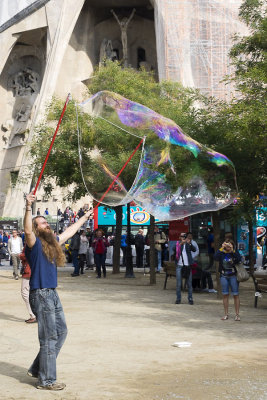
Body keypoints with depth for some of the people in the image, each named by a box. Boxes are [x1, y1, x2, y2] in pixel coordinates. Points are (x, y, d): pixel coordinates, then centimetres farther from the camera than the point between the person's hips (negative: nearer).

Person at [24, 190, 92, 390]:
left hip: (53, 294, 9)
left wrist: (85, 218, 37)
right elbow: (27, 230, -30)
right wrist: (29, 207, -42)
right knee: (49, 337, -5)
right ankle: (46, 380, 4)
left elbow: (70, 231, 29)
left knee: (61, 331, 14)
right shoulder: (35, 243, -8)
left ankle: (38, 369, 24)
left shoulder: (52, 243, 15)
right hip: (40, 294, -9)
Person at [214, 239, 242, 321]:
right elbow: (216, 258, -17)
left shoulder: (234, 252, -1)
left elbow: (239, 259, -20)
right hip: (223, 276, 2)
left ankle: (237, 314, 4)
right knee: (225, 294, 4)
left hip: (233, 276, -2)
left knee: (236, 294, -2)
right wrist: (221, 248, -22)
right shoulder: (222, 253, 2)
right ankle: (226, 314, 12)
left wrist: (232, 250, -24)